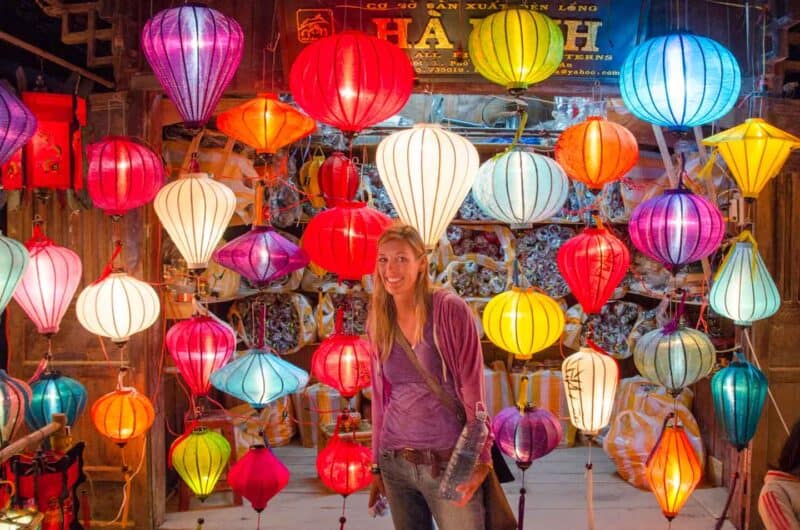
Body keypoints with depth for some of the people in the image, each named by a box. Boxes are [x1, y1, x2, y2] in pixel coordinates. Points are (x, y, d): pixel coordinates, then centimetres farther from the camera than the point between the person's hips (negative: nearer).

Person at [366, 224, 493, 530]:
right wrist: (377, 464, 13)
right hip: (395, 462, 4)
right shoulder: (378, 321, 4)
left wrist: (480, 460, -13)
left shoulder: (450, 309, -10)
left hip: (449, 461, -4)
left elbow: (473, 387, -10)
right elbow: (380, 395, 10)